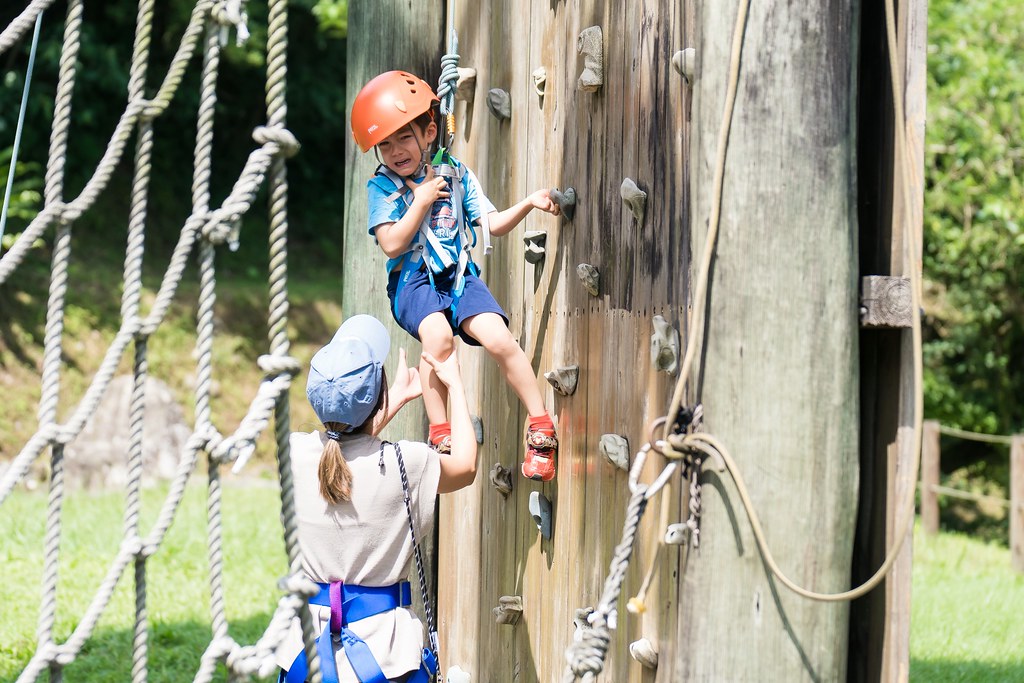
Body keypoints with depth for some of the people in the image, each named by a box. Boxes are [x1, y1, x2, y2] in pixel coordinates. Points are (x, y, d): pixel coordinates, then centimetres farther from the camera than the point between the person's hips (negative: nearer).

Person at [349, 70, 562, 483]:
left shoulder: (455, 174, 8)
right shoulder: (383, 188, 0)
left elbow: (492, 224, 7)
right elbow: (392, 244, -12)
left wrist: (528, 204, -7)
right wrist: (422, 200, -12)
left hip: (459, 275, 2)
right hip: (413, 280, -2)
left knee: (498, 338, -20)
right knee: (437, 333, -32)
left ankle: (541, 424, -5)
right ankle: (439, 433, -20)